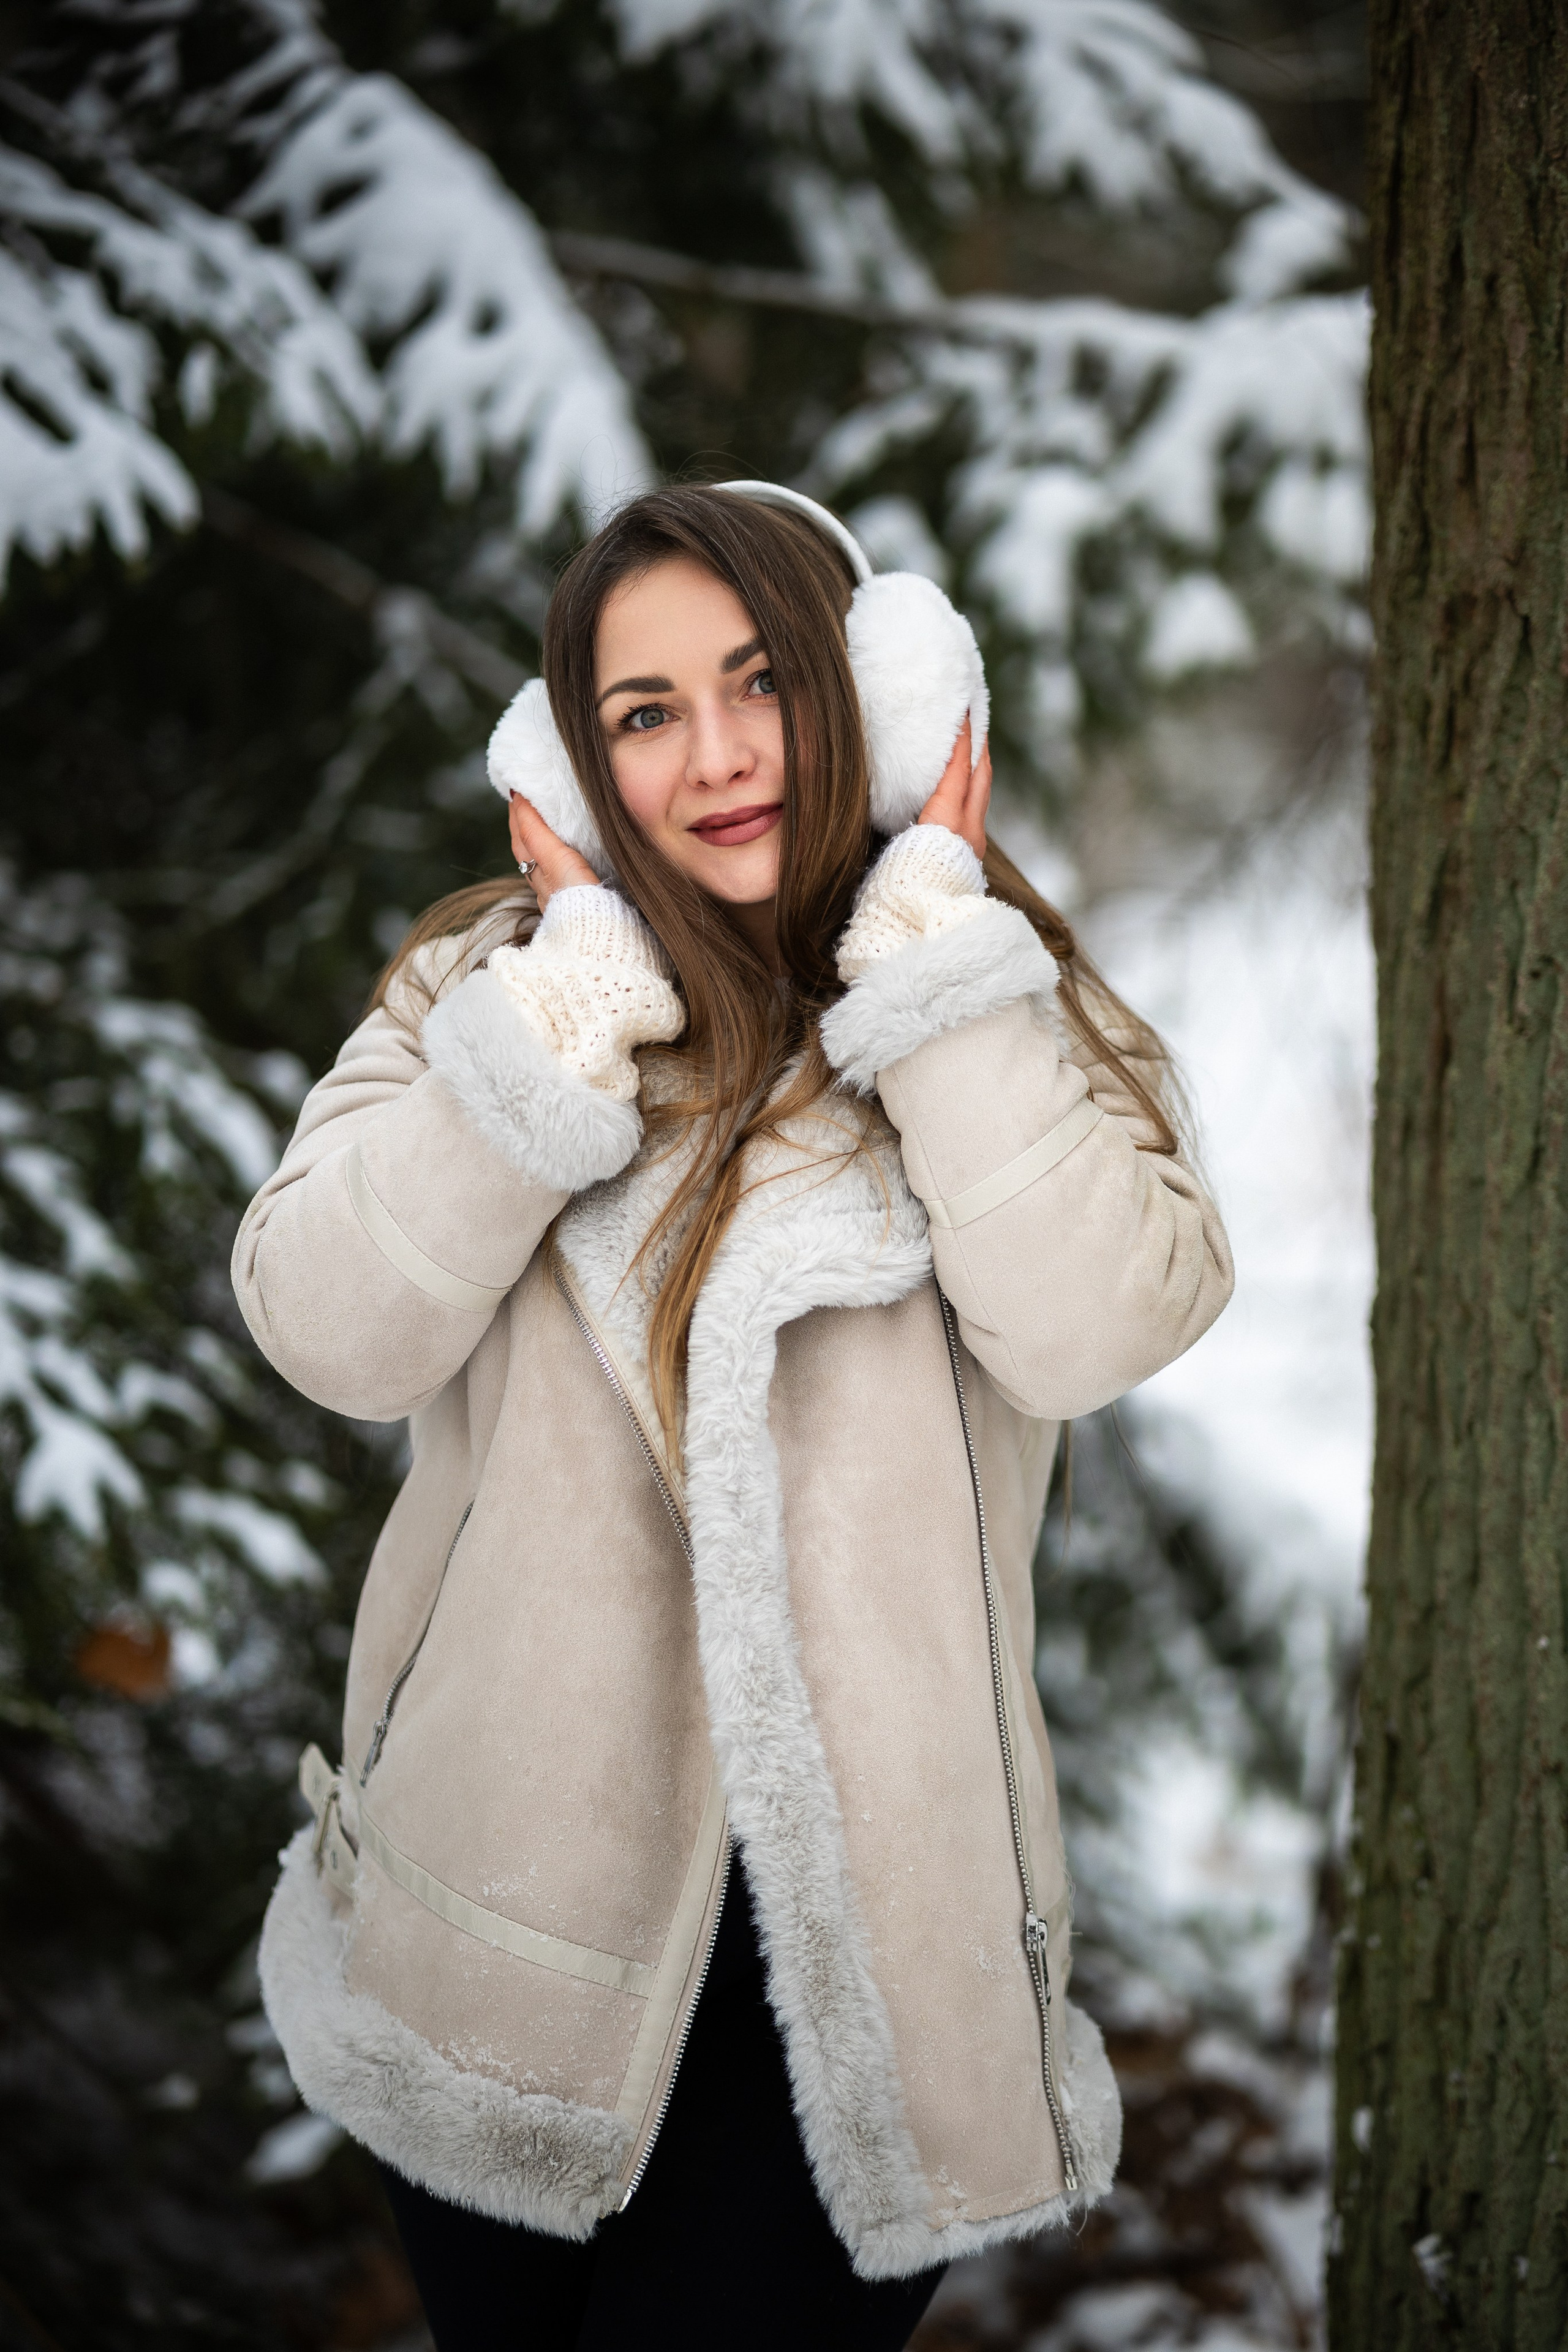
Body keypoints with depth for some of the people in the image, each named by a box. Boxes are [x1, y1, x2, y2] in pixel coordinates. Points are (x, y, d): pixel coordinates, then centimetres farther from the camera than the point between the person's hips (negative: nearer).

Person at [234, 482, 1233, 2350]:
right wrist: (580, 988, -16)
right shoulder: (491, 984, 0)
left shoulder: (1010, 1015, -1)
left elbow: (1093, 1324, -21)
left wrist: (933, 934, -16)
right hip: (516, 1906, 2)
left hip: (863, 1930, -1)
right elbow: (330, 1330, -15)